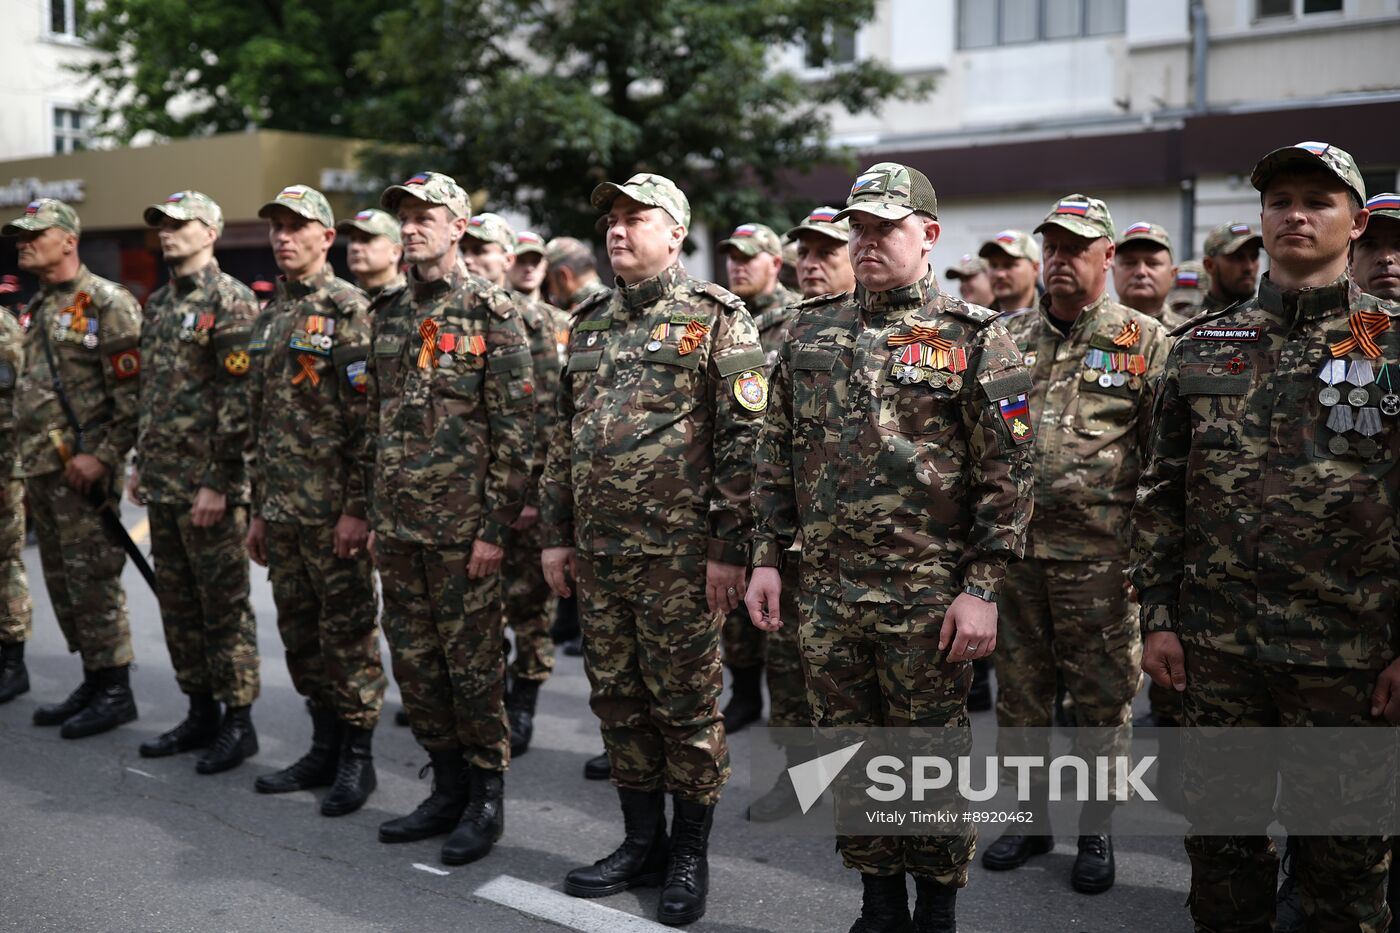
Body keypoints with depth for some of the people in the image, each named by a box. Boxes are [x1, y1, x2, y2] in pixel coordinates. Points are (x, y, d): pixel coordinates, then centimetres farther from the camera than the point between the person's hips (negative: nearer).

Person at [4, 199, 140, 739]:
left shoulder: (106, 303, -9)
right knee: (62, 584, 12)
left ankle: (116, 692, 5)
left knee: (93, 583, -5)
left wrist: (102, 456, -19)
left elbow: (134, 394, -15)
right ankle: (93, 682, 22)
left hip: (82, 469, -9)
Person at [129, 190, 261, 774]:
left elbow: (239, 399, -17)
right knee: (177, 603, 13)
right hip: (162, 484, 9)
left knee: (224, 607, 0)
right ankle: (201, 711, 25)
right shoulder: (157, 305, 16)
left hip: (209, 485, -9)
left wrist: (218, 482, -19)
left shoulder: (231, 301, -11)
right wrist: (141, 463, 18)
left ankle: (237, 720, 10)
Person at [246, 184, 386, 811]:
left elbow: (366, 415, -14)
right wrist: (259, 509, 17)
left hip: (335, 511, -8)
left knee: (348, 632, 1)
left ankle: (358, 758, 13)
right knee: (300, 634, 14)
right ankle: (324, 746, 27)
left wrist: (357, 507, -18)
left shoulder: (349, 309, -8)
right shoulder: (270, 317, 16)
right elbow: (261, 421, 19)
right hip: (281, 510, 8)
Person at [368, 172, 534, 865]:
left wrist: (496, 526, -15)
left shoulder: (492, 312, -8)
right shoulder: (389, 316, 13)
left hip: (462, 526, -7)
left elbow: (515, 430, -11)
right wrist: (374, 512, 14)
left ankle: (487, 796, 17)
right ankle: (448, 787, 27)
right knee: (414, 663, 12)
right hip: (398, 523, 7)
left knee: (473, 663, 2)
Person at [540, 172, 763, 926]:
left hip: (680, 554, -6)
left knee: (686, 706, 4)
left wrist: (729, 548, -14)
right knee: (617, 701, 13)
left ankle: (690, 856, 20)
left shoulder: (716, 319, -5)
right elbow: (563, 436, 17)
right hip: (598, 554, 6)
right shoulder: (590, 324, 13)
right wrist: (556, 533, 12)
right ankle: (642, 842, 28)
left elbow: (743, 438, -10)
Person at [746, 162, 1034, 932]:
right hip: (826, 591, 4)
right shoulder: (810, 332, 9)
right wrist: (767, 556, 8)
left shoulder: (974, 338, -4)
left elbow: (1006, 470, -7)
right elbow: (777, 452, 12)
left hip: (928, 596, -4)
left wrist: (983, 587, -11)